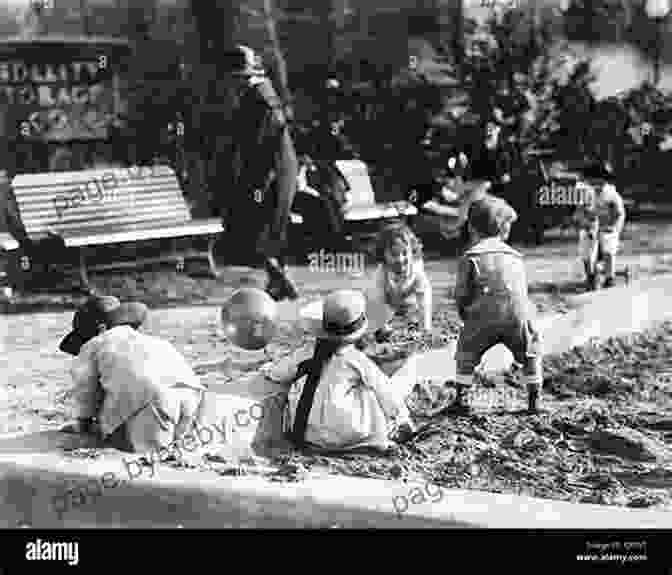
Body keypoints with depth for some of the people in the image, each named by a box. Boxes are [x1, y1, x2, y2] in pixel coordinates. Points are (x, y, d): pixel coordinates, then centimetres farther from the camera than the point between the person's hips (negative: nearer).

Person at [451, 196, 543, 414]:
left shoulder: (470, 257, 10)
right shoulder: (515, 255, 23)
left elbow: (461, 293, 7)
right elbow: (523, 290, 20)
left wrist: (465, 316, 23)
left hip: (484, 314, -2)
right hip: (517, 313, 2)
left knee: (466, 353, 18)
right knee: (531, 355, 20)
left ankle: (460, 399, 16)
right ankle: (534, 401, 18)